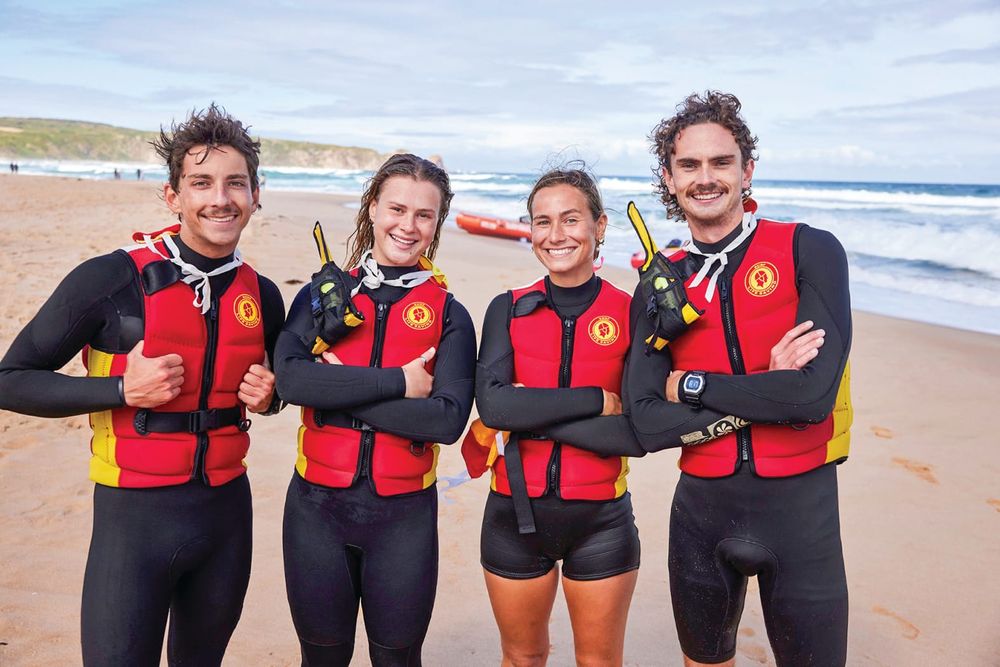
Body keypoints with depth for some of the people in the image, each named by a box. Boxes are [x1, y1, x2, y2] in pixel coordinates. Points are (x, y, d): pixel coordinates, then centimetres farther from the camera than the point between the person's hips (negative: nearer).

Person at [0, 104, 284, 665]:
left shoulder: (263, 296, 1)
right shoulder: (111, 280, -13)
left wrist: (266, 395, -4)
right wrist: (123, 390, -20)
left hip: (227, 511, 5)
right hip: (136, 516, -4)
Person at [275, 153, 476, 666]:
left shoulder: (449, 316, -2)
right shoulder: (323, 294, 2)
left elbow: (448, 419, -16)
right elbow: (290, 378, -15)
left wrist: (340, 393, -16)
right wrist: (397, 383, -19)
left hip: (404, 513, -1)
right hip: (317, 507, 2)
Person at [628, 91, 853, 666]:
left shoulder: (810, 251, -8)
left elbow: (814, 395, -21)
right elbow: (647, 423, -8)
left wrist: (687, 384, -11)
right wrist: (764, 389, -16)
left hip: (800, 504, -3)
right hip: (701, 505, 3)